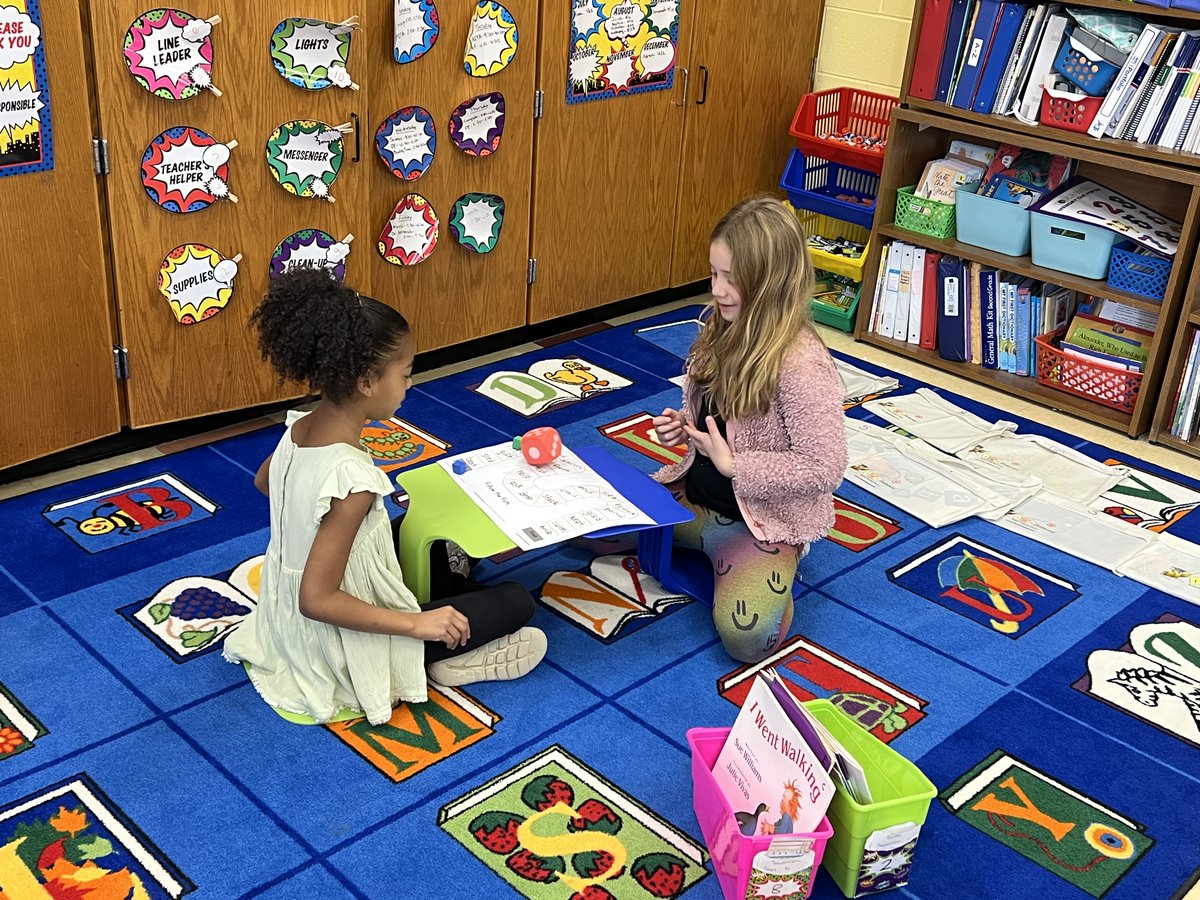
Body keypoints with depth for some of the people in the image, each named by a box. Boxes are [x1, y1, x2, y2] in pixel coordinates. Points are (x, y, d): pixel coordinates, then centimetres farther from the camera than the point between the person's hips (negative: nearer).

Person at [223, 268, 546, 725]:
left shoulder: (299, 429, -9)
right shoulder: (352, 478, -34)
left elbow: (264, 481, 15)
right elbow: (317, 599, -33)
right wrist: (417, 624, -27)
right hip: (349, 652, -8)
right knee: (516, 602, -3)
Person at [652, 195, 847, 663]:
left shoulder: (801, 364, -25)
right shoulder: (725, 331, -1)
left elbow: (825, 468, -24)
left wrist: (732, 465, -21)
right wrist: (682, 427, -6)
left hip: (765, 518, -8)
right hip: (694, 494, 8)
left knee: (745, 634, -29)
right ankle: (707, 544, 10)